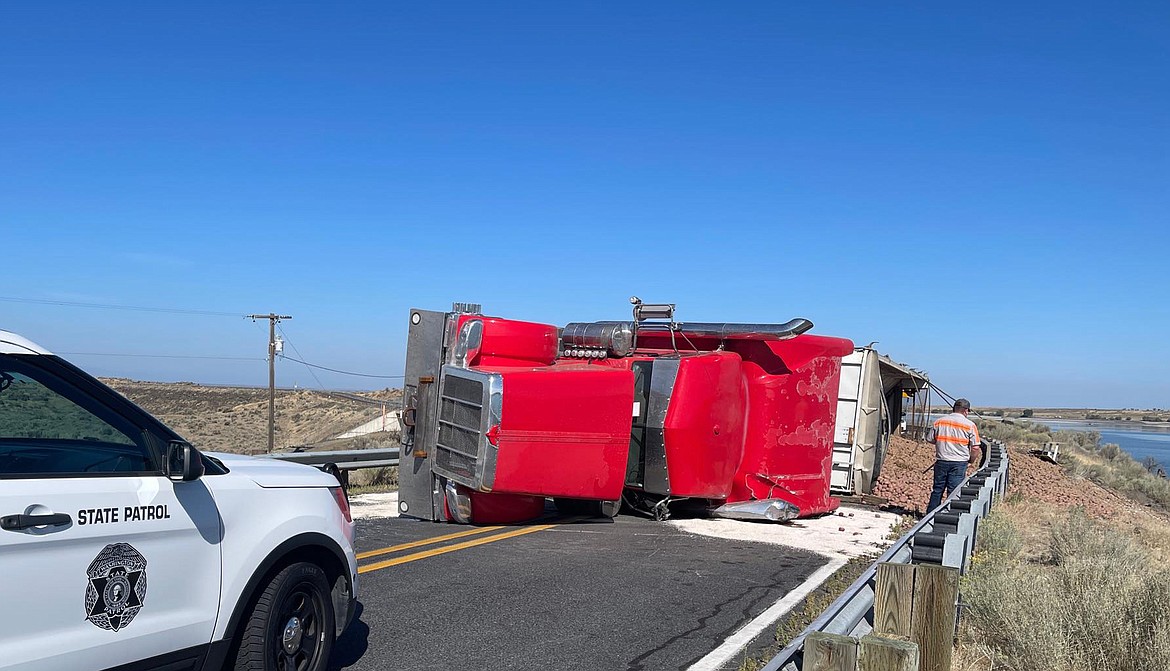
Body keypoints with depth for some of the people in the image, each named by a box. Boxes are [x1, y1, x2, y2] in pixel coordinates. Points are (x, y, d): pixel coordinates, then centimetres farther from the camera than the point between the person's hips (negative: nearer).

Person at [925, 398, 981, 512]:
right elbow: (975, 447, -8)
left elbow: (930, 439, 10)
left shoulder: (938, 421, 3)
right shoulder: (970, 425, -5)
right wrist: (971, 460, 9)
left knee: (937, 490, 11)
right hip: (959, 463, -3)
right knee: (954, 492, 2)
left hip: (941, 461, 3)